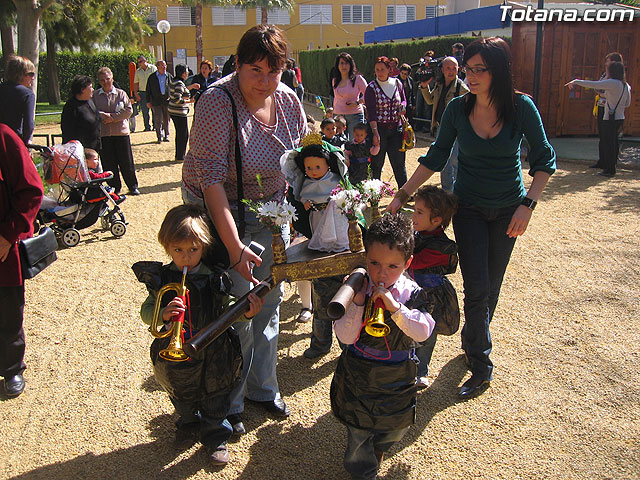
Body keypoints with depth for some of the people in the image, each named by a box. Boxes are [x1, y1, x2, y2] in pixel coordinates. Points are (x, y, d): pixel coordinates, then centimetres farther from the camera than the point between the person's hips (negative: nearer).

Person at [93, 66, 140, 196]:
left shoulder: (121, 93, 5)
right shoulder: (95, 95, 6)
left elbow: (129, 110, -4)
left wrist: (113, 117, -12)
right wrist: (104, 116, -16)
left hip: (121, 132, -1)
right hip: (103, 134, 1)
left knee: (126, 161, 4)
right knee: (108, 163, 4)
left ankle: (133, 186, 17)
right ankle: (114, 188, 17)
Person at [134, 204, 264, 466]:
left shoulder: (214, 278, -14)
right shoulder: (161, 279, -13)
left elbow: (226, 308, -7)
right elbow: (146, 311, -12)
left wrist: (245, 310, -28)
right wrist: (164, 314, -33)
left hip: (214, 357, -1)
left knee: (215, 402, 17)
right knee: (183, 400, 27)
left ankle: (216, 438, 42)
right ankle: (188, 427, 55)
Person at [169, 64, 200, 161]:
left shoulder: (174, 81, 10)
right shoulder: (179, 84, -20)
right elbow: (177, 99, -27)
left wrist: (191, 87, 23)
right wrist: (189, 101, -19)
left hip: (173, 111, 10)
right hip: (179, 113, -10)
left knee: (180, 133, 18)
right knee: (184, 134, 1)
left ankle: (179, 155, 26)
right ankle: (180, 156, 8)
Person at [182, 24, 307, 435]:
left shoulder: (288, 100, -6)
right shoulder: (217, 103, -24)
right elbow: (210, 177, -30)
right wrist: (234, 244, -35)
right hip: (222, 213, -5)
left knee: (269, 303, 14)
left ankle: (263, 388, 34)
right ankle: (228, 403, 19)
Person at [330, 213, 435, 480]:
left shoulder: (412, 294, -15)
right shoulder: (357, 289, -16)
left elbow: (422, 332, -27)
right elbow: (345, 337, -19)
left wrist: (393, 305, -36)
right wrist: (358, 302, -32)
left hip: (396, 378, 2)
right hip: (358, 375, -1)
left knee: (394, 428, 23)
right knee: (358, 430, 11)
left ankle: (376, 448, 56)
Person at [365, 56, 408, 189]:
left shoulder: (397, 84, 6)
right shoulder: (371, 88, -5)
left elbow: (404, 100, 21)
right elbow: (371, 113, -11)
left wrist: (403, 107, -4)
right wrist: (375, 132, -22)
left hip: (396, 128, 3)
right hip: (379, 129, -3)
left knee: (399, 162, 3)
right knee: (377, 163, 4)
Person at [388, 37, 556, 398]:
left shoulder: (521, 107, -13)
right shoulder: (458, 109, -10)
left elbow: (544, 159, -6)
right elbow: (435, 158, -2)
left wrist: (528, 205, -16)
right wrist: (403, 195, -7)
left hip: (508, 211, 0)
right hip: (469, 208, 0)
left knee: (491, 286, 11)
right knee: (477, 287, -5)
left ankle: (472, 340, 36)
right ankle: (481, 367, 7)